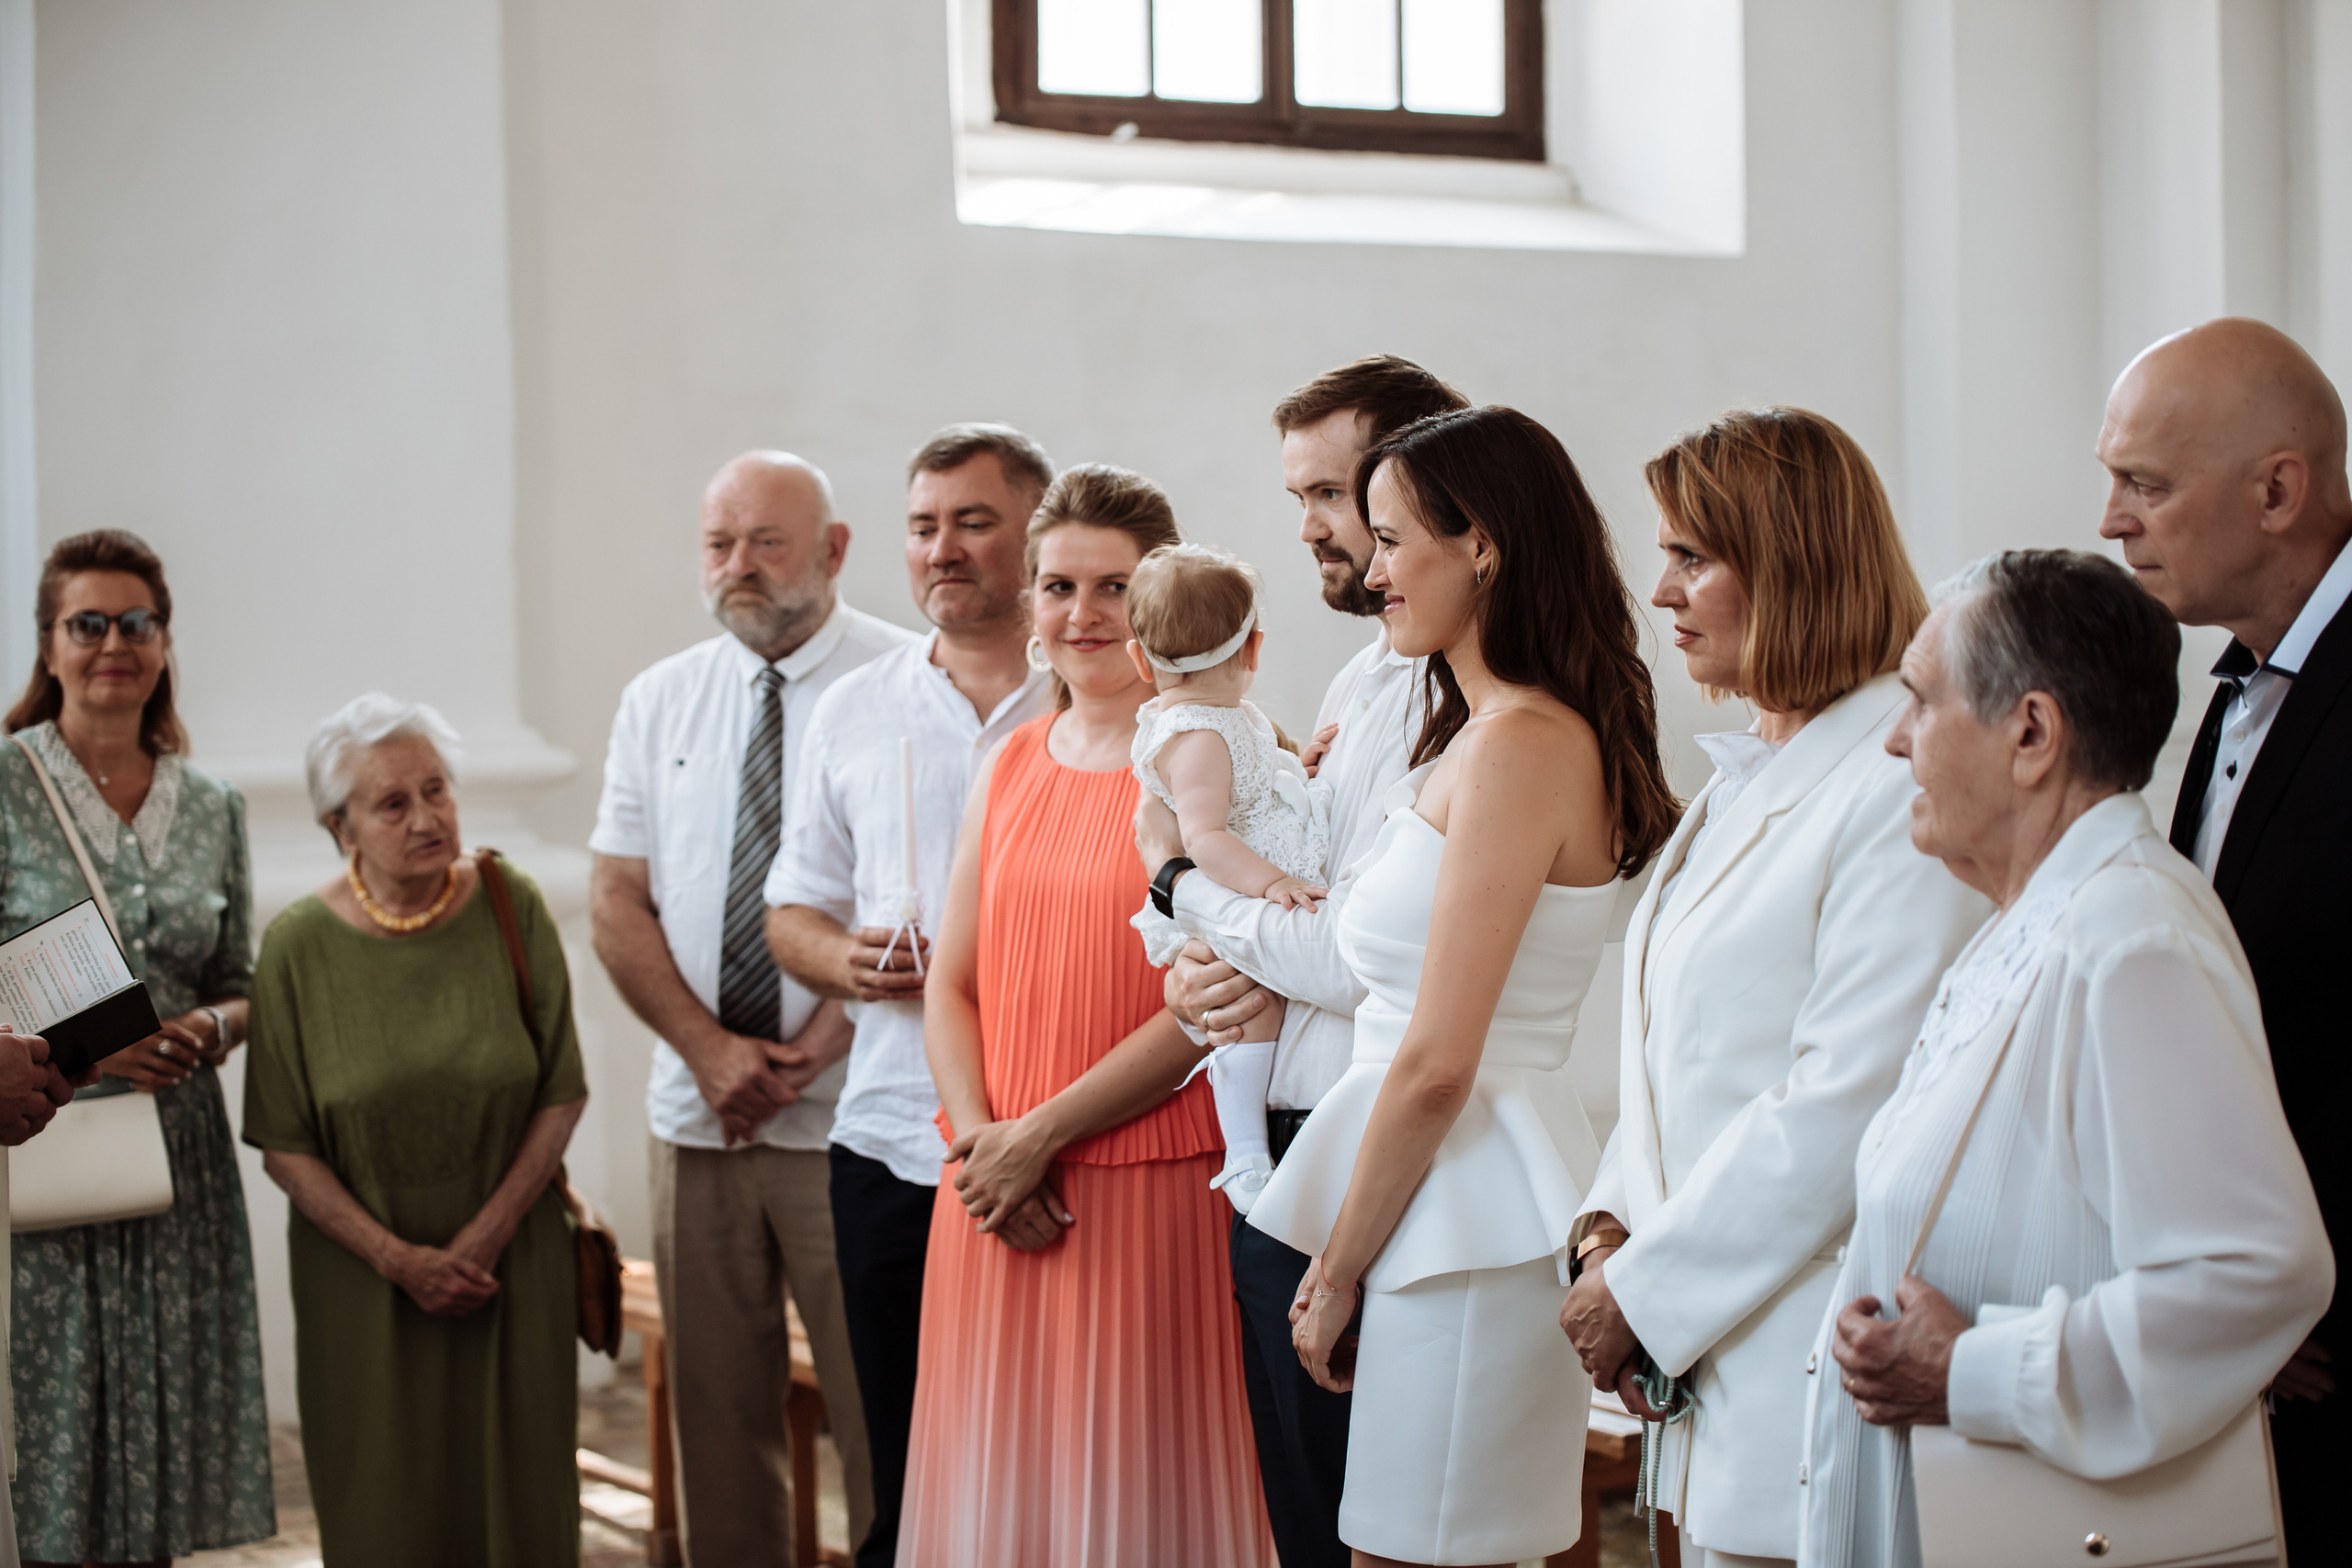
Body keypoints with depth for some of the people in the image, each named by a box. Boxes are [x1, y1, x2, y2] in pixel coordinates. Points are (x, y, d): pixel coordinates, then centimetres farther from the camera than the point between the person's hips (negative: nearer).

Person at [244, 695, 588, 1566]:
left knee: (516, 1493, 5)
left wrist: (487, 1233, -11)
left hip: (510, 1259, 1)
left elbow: (562, 1094, -3)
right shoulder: (299, 945, -8)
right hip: (361, 1273, -1)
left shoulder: (510, 908, -6)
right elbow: (284, 1145, -6)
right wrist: (397, 1258, -13)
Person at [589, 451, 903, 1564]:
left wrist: (814, 1047, -14)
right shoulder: (658, 702, 10)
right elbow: (617, 905, 8)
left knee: (880, 1411, -5)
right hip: (696, 1118, 4)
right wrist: (711, 1050, -6)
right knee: (717, 1411, 10)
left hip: (849, 1117, -4)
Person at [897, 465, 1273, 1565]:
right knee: (996, 1478, 13)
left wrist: (1042, 1134, -12)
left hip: (1146, 1186, -5)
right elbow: (952, 982, 11)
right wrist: (977, 1137, -5)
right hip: (996, 1193, 6)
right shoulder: (1009, 765, 12)